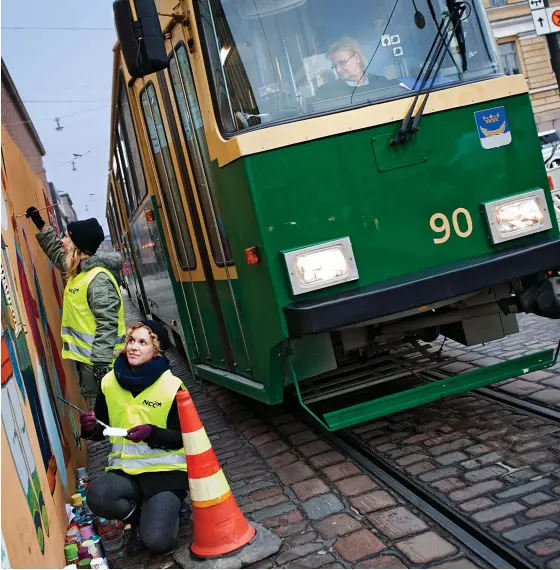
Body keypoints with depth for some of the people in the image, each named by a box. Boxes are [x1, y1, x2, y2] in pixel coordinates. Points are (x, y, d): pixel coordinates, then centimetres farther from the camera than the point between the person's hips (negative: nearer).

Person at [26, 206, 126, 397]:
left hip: (99, 360, -10)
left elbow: (107, 325, -25)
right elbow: (56, 252, 30)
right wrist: (40, 225, 28)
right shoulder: (78, 272, 9)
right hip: (85, 356, 10)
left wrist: (101, 362, -28)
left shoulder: (98, 279, -21)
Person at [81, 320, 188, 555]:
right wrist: (89, 428, -15)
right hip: (125, 469, 3)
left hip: (165, 469, -3)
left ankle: (166, 510, 16)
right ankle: (139, 517, 4)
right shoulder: (110, 382, 1)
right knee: (96, 496, -31)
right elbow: (101, 431, 9)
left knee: (157, 541, -22)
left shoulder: (171, 386, -10)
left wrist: (152, 433, -26)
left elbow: (182, 438, -8)